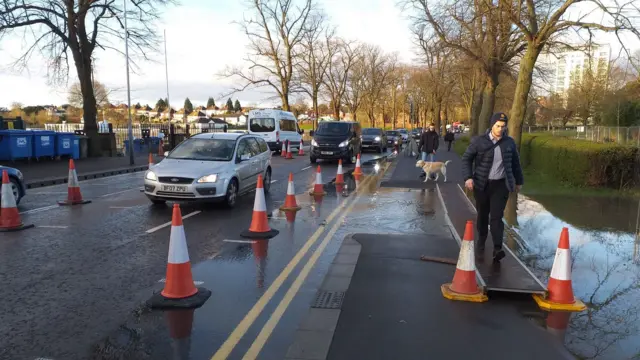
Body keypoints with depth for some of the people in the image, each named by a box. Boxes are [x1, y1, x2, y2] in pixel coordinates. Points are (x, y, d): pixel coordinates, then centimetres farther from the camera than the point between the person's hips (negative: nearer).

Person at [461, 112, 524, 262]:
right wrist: (468, 177, -15)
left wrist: (519, 181, 20)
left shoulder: (510, 142, 3)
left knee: (496, 216, -7)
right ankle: (481, 240, 33)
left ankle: (497, 249, -9)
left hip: (501, 185, 0)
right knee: (482, 214, 12)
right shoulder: (479, 141, -6)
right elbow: (466, 159, -2)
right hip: (482, 184, 0)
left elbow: (515, 163, 15)